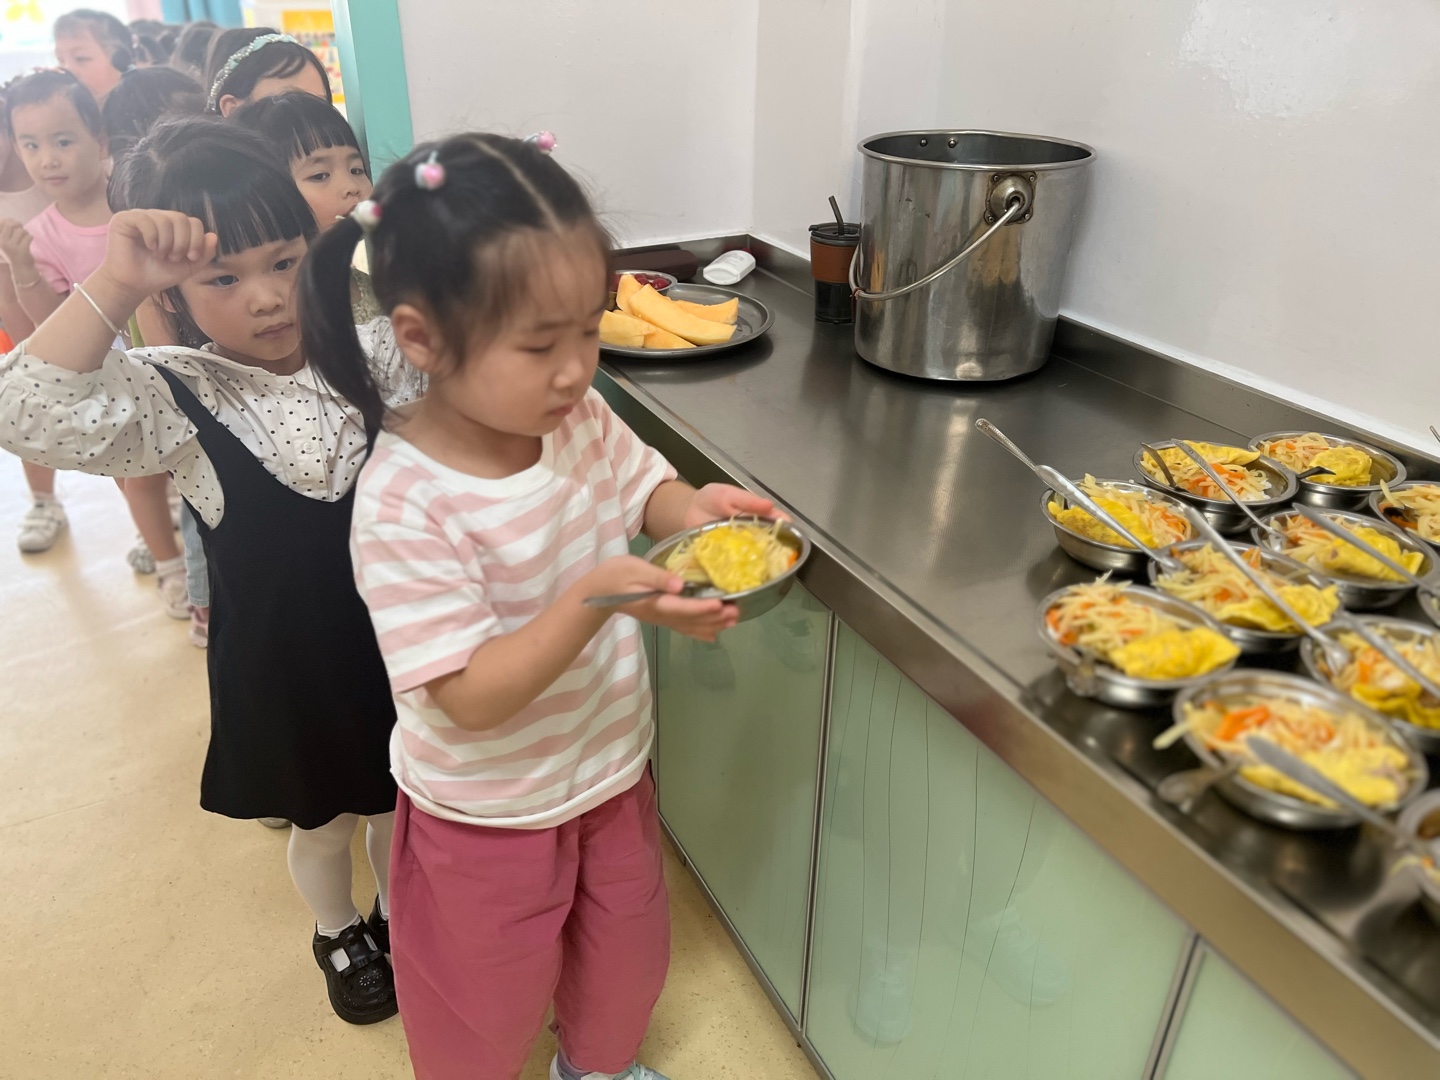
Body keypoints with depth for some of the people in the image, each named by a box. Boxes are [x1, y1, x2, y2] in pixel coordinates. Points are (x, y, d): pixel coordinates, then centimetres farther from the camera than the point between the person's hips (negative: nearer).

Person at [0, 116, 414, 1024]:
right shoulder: (175, 400, -17)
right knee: (322, 821, 23)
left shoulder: (376, 352, -10)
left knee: (398, 798, 24)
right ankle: (339, 932, 54)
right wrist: (112, 289, -37)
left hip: (394, 640, 2)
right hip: (281, 663, -1)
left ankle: (400, 913, 54)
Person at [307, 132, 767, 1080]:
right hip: (488, 816, -5)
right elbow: (468, 699, -30)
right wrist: (597, 599, -43)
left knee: (626, 961, 29)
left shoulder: (581, 418, -14)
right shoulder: (402, 505, -31)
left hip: (613, 769, 6)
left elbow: (642, 488, 5)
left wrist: (691, 508, -18)